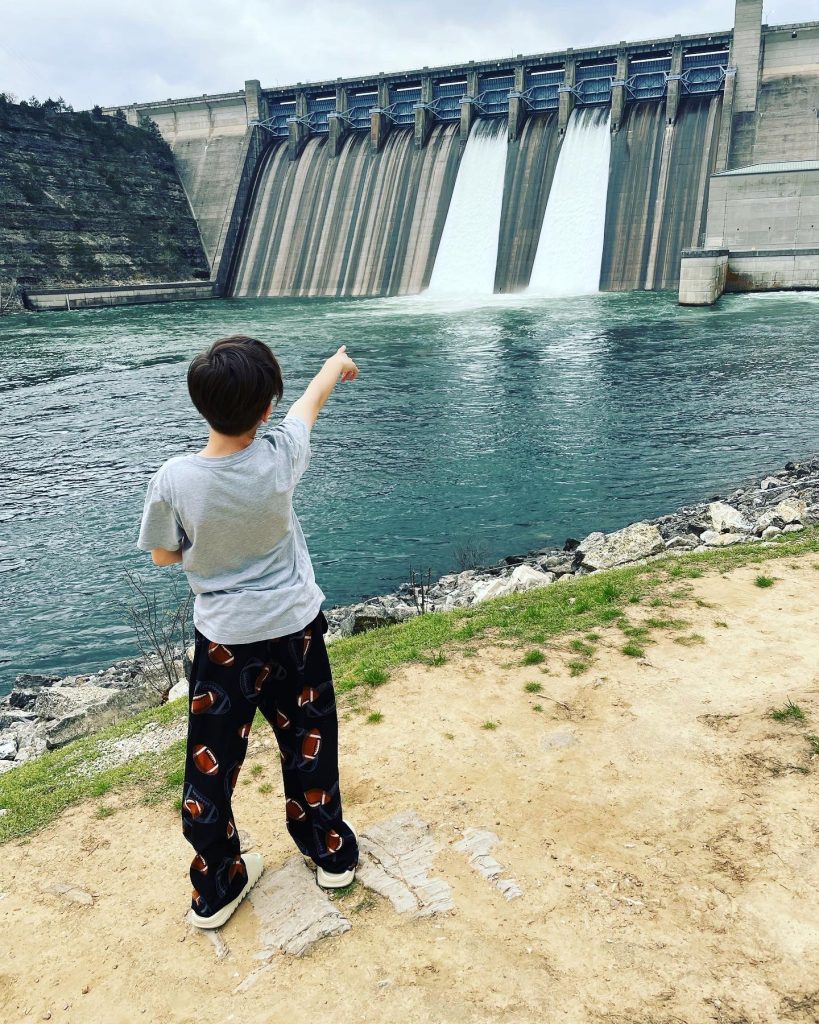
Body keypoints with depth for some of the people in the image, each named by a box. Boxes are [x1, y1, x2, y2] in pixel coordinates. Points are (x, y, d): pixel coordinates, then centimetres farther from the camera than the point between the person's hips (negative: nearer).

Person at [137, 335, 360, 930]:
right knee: (310, 743, 21)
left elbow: (165, 555, -3)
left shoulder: (174, 480, -22)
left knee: (212, 764, 16)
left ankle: (216, 889, 31)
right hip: (295, 628, 1)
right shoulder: (280, 457, -20)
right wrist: (337, 365, 22)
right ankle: (331, 853, 40)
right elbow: (314, 399, 2)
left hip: (224, 640, -1)